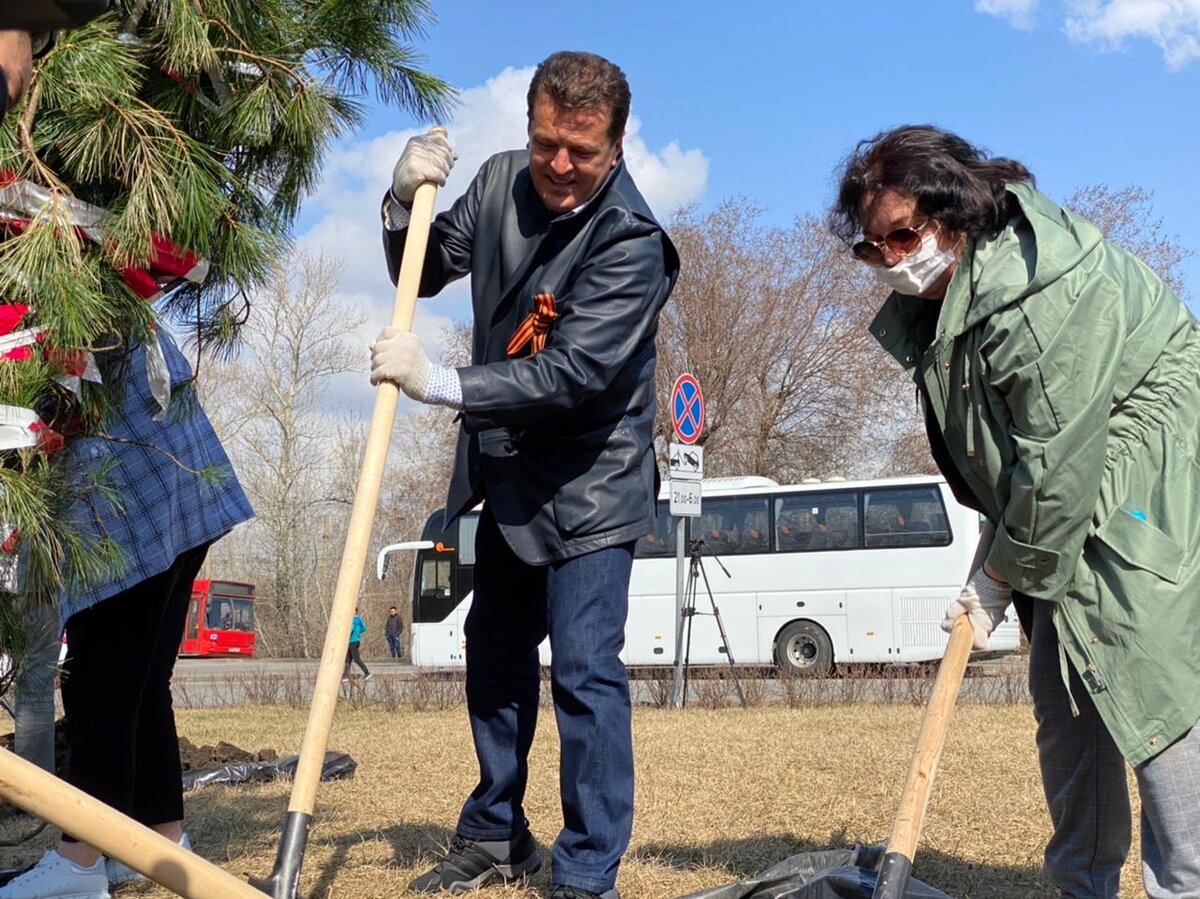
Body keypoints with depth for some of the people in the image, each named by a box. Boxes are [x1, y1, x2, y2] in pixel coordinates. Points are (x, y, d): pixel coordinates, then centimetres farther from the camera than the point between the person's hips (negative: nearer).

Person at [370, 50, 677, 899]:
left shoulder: (631, 240, -22)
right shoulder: (502, 180, -3)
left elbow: (573, 375, -30)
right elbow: (426, 273, 9)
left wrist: (438, 382, -34)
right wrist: (406, 201, -10)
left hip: (590, 485, -7)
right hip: (509, 472, 7)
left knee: (585, 671, -11)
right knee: (495, 653, 16)